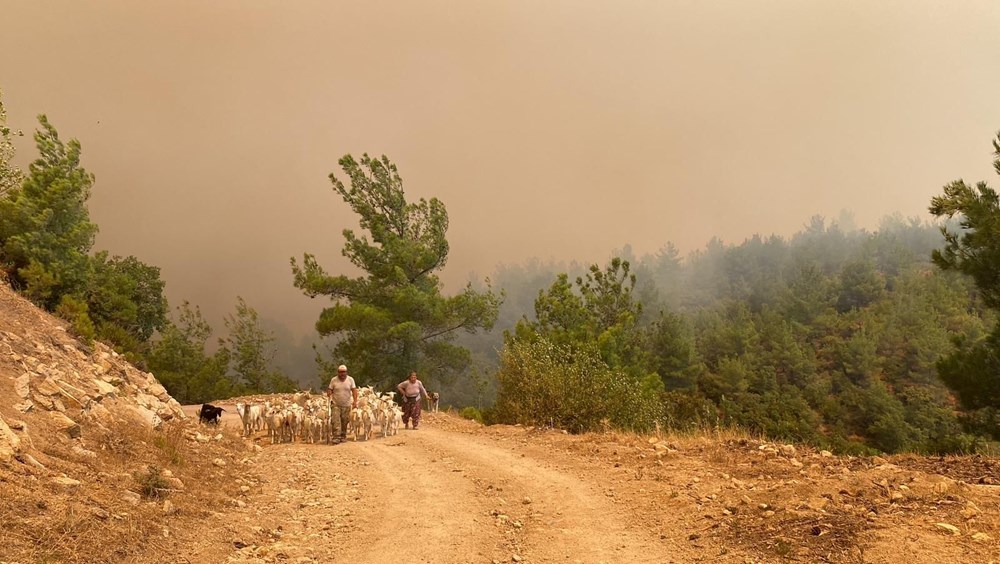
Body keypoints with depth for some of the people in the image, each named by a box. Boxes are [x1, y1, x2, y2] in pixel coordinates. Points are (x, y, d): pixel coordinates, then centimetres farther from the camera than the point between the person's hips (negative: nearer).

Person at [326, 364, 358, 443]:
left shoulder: (350, 379, 0)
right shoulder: (333, 380, -1)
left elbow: (354, 390, -3)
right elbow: (329, 390, 2)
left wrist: (355, 401, -13)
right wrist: (329, 395, -20)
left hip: (346, 405, 1)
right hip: (335, 404, -1)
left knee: (345, 421, 8)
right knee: (335, 420, -11)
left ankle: (343, 436, 21)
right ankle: (337, 437, -11)